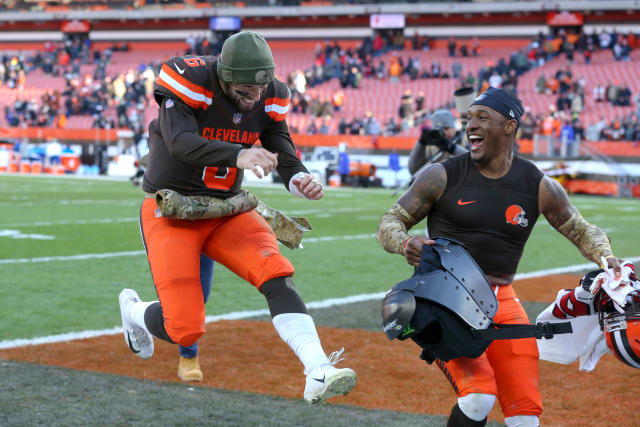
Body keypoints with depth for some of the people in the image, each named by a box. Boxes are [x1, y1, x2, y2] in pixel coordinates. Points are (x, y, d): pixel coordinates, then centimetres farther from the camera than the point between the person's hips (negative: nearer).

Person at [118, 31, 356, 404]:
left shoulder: (269, 97, -4)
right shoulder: (190, 81, -21)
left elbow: (284, 156, -3)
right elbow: (180, 142, -35)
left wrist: (301, 180, -28)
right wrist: (238, 155, -52)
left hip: (227, 209, 5)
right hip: (171, 211, -4)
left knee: (278, 275, -21)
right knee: (185, 329, -11)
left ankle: (319, 372, -26)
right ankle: (134, 310, 23)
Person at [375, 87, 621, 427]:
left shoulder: (539, 186, 3)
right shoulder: (442, 176, -3)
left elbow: (582, 231, 15)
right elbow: (390, 222, 2)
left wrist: (606, 259, -6)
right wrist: (405, 243, -21)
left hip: (501, 303, 3)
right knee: (478, 396, -24)